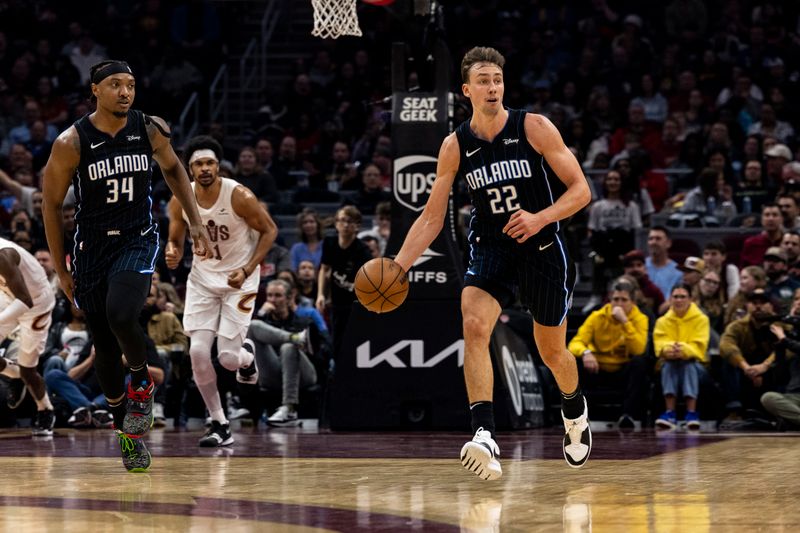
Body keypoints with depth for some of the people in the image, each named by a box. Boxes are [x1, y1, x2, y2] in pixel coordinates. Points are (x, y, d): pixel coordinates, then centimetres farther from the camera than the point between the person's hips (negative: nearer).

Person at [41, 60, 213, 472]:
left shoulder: (151, 130, -6)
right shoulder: (71, 143, -13)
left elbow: (172, 168, 15)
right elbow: (51, 205, -3)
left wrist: (195, 221, 8)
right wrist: (61, 271, -2)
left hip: (138, 240, 0)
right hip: (91, 248, 0)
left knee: (121, 315, -28)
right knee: (105, 348, 6)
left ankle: (142, 380, 0)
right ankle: (124, 427, 26)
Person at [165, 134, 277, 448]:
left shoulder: (239, 196, -20)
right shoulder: (180, 201, -9)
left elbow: (269, 230, -8)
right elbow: (176, 240, 5)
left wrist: (248, 270, -18)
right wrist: (173, 254, -21)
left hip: (238, 280, -3)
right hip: (203, 278, 3)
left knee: (227, 357, -10)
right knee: (198, 352, -10)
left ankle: (247, 356, 31)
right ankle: (220, 426, 4)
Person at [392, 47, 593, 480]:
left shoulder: (535, 128, -10)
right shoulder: (455, 146, -2)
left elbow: (580, 190, -9)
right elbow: (432, 217, 3)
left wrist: (541, 218, -27)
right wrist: (398, 266, -9)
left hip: (542, 247, -1)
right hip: (489, 248, 2)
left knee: (551, 350, 11)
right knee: (474, 325, -26)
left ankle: (575, 411, 46)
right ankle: (484, 437, -34)